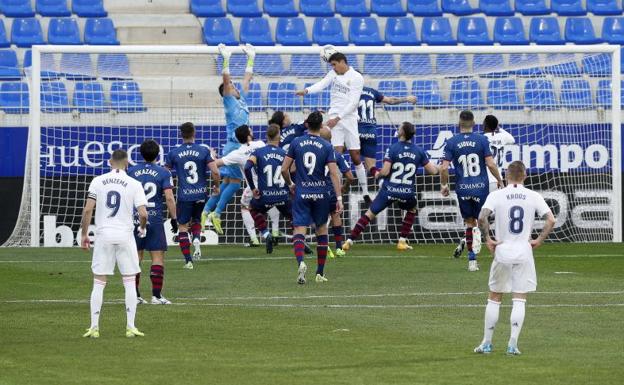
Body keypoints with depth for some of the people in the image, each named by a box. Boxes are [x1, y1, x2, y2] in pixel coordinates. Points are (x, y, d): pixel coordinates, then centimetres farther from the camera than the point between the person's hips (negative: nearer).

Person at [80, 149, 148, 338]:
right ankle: (130, 327, 5)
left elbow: (87, 210, -5)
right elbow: (143, 213, -8)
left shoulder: (98, 181, 1)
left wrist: (84, 234, 4)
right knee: (130, 282, 8)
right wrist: (142, 228, 13)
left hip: (103, 236, 1)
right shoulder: (134, 184, -2)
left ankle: (94, 327, 2)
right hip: (125, 236, -1)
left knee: (98, 283, 5)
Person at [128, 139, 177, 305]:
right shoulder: (164, 173, -3)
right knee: (158, 256, 0)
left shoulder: (131, 172, 4)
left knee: (136, 257, 8)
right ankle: (156, 295, -4)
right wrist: (174, 218, 0)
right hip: (155, 220, -3)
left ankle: (135, 295, 9)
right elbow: (169, 198, -9)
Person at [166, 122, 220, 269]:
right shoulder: (204, 151, -4)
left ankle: (188, 261, 1)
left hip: (184, 195, -2)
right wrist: (216, 186, 8)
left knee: (182, 226, 7)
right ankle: (196, 238, -5)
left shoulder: (174, 153, -3)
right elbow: (215, 172, -10)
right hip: (201, 194, 2)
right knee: (196, 219, 26)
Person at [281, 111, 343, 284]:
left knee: (299, 230, -5)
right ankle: (320, 273, 20)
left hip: (301, 192, -1)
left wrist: (290, 184, 19)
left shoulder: (296, 143, -1)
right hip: (320, 194, 1)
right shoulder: (326, 146, -4)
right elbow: (334, 173, -9)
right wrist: (339, 198, -7)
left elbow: (284, 169, 0)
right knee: (322, 230, 16)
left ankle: (301, 262, -34)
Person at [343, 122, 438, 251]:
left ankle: (350, 241, 1)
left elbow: (385, 171, -14)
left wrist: (378, 174, 8)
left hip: (389, 191, -2)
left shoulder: (392, 149, -9)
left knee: (370, 214, 7)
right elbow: (433, 170, 5)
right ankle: (402, 241, 25)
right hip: (407, 193, 2)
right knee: (412, 209, 33)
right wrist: (436, 167, 28)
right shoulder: (419, 151, 1)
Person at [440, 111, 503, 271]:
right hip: (481, 187, -1)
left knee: (469, 222, 12)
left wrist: (444, 185, 8)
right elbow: (490, 164, -8)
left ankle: (472, 260, 8)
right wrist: (499, 180, 7)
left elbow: (444, 168, -7)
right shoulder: (481, 140, -4)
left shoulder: (451, 142, -2)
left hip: (463, 189, 1)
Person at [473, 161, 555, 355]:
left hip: (502, 251, 0)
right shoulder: (533, 197, 0)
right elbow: (551, 220, -7)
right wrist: (539, 241, 1)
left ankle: (486, 343, 14)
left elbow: (482, 217, -17)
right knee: (519, 300, 4)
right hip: (524, 252, 0)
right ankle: (513, 344, -3)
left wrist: (488, 239, -6)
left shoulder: (496, 195, -3)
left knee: (494, 298, 11)